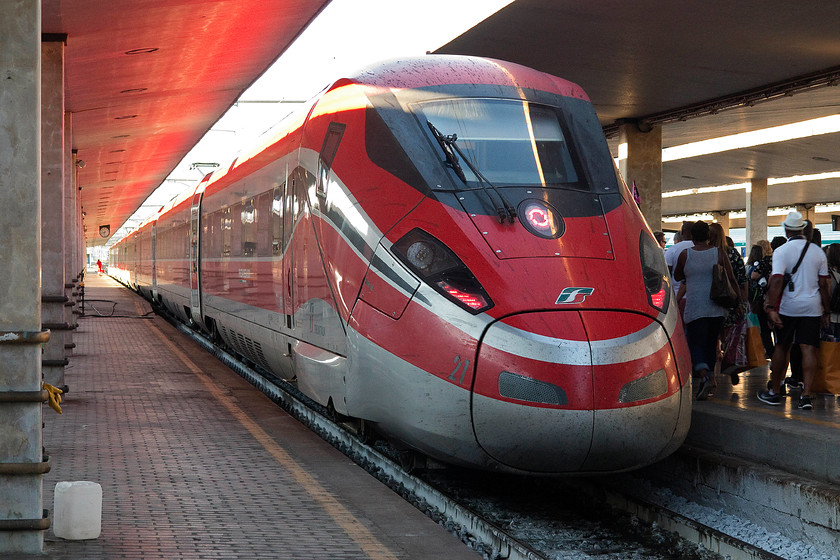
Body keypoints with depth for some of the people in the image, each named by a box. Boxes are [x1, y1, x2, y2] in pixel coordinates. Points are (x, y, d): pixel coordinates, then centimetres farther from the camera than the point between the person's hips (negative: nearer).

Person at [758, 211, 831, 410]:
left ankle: (775, 392, 18)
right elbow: (823, 284, 7)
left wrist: (771, 308, -18)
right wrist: (825, 312, 12)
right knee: (809, 349, -1)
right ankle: (806, 395, -8)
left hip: (788, 306, -2)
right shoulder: (818, 252, 6)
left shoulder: (781, 251, -6)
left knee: (782, 347, 9)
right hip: (812, 307, 2)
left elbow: (777, 281, -16)